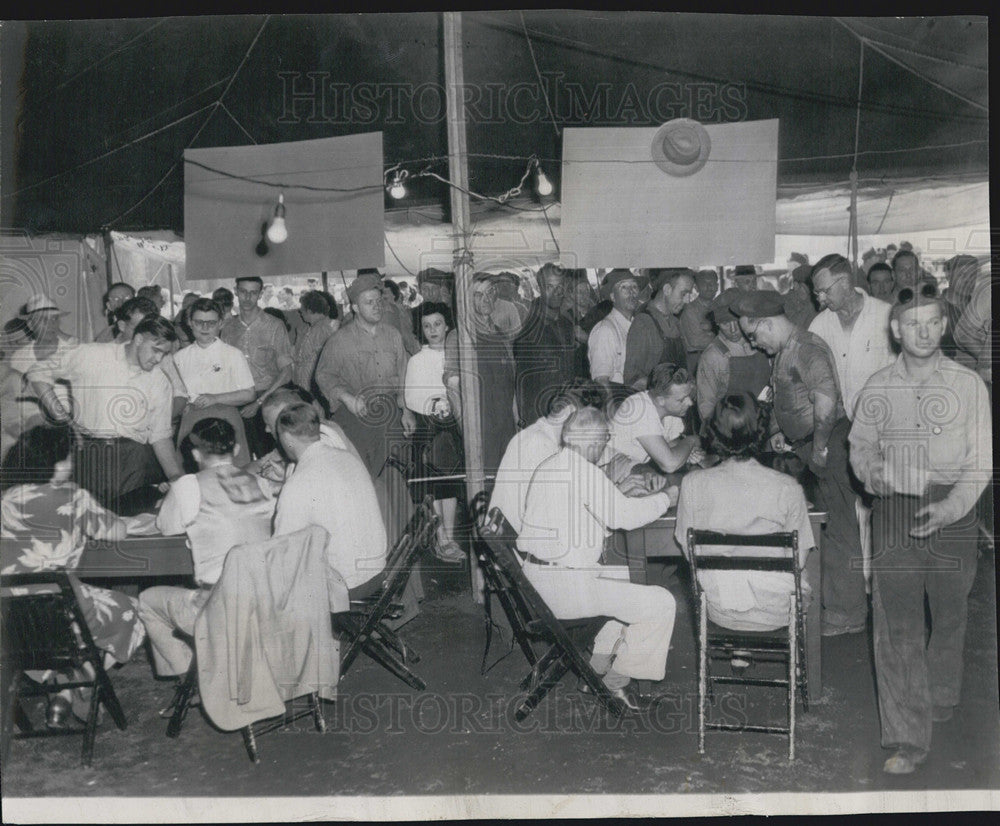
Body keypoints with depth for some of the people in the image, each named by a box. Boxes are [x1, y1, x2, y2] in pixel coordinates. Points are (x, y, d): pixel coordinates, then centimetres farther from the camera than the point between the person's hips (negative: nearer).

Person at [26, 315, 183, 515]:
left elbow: (160, 436, 13)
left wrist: (177, 479, 3)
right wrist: (61, 417, 1)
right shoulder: (89, 355, 4)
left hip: (134, 453, 2)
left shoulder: (161, 384, 13)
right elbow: (38, 373, 11)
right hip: (88, 451, -2)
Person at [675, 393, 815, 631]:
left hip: (720, 612, 1)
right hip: (776, 613, -1)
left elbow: (689, 550, -3)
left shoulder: (693, 484, -14)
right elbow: (799, 559, -7)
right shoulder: (787, 488, -17)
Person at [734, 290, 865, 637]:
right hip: (811, 447, 10)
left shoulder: (806, 348, -17)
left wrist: (819, 446, -22)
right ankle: (831, 602, 28)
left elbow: (826, 396, -28)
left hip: (829, 447, -10)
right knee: (824, 528, 16)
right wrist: (786, 436, 17)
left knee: (839, 531, -3)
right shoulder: (785, 352, 15)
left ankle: (847, 614, 5)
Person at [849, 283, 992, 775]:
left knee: (949, 616, 13)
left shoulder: (969, 385, 0)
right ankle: (908, 738, 3)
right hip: (894, 513, 0)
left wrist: (953, 506, -18)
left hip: (953, 513, 0)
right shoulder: (877, 389, 4)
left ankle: (941, 698, 41)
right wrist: (868, 469, -6)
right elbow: (860, 444, 17)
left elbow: (981, 461, -2)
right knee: (895, 626, -3)